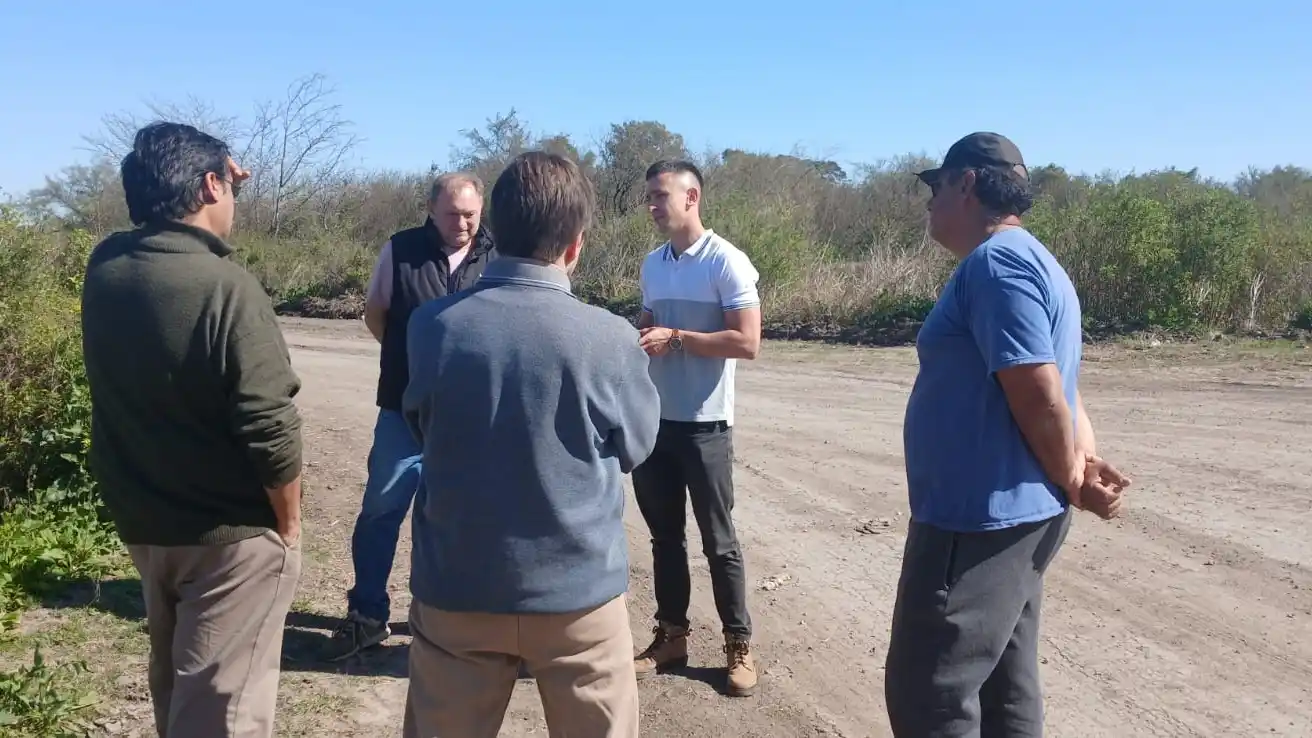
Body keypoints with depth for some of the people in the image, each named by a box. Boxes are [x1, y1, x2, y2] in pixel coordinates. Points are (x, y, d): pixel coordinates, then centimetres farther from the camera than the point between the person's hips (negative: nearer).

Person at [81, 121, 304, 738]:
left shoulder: (105, 266, -4)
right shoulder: (227, 289, -24)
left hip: (140, 520, 7)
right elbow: (270, 427, -23)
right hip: (231, 535, -7)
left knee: (174, 679, 26)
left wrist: (221, 181, 18)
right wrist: (290, 523, -9)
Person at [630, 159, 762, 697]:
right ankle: (671, 636, 27)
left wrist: (676, 338, -18)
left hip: (704, 424, -6)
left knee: (718, 541, 4)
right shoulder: (652, 265, 11)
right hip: (654, 419, 6)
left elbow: (747, 343, -16)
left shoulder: (727, 262, -10)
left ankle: (739, 647, 17)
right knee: (664, 534, 14)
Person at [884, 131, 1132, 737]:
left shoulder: (994, 262, -17)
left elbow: (1040, 394, -21)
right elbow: (1059, 389, 16)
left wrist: (1071, 482, -6)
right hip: (1012, 516, 11)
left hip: (978, 520, -11)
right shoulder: (1028, 259, 17)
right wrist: (1087, 464, 1)